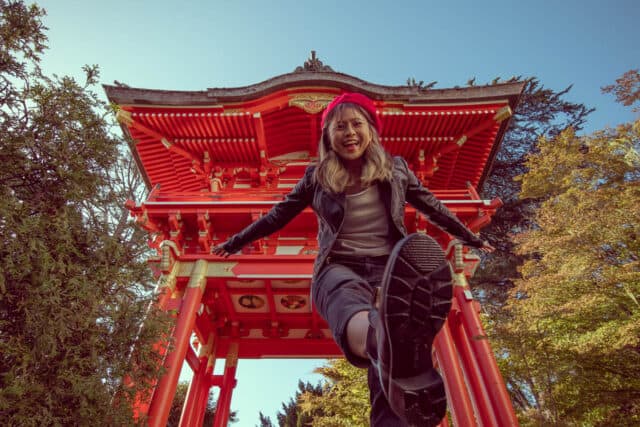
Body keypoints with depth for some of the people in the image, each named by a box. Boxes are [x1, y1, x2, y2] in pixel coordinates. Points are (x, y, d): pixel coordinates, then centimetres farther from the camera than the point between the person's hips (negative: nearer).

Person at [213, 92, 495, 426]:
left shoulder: (395, 169, 14)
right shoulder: (317, 176, 10)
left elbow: (432, 207, 25)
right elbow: (278, 215, 20)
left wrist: (471, 239, 33)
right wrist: (235, 243, 26)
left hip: (387, 266, 2)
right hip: (338, 266, -2)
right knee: (346, 297, -41)